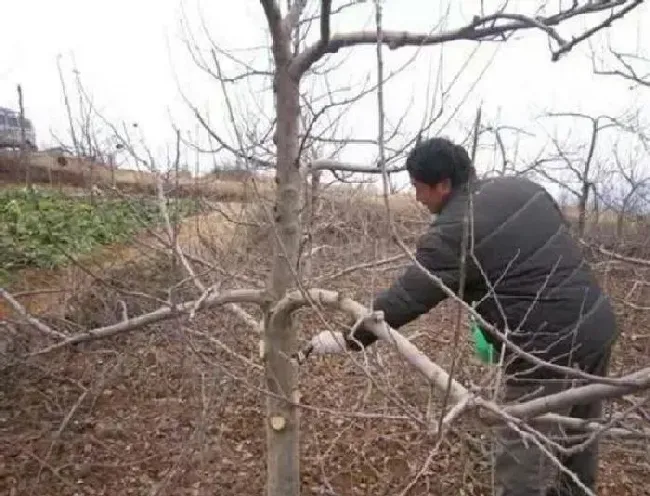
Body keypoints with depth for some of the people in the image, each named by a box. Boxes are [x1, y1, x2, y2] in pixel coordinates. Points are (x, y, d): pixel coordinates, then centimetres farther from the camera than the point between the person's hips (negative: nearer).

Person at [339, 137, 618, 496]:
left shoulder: (452, 233, -18)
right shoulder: (520, 186, 7)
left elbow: (404, 299, -18)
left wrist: (349, 340, -6)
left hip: (551, 349, -9)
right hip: (598, 325, 9)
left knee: (521, 464, 4)